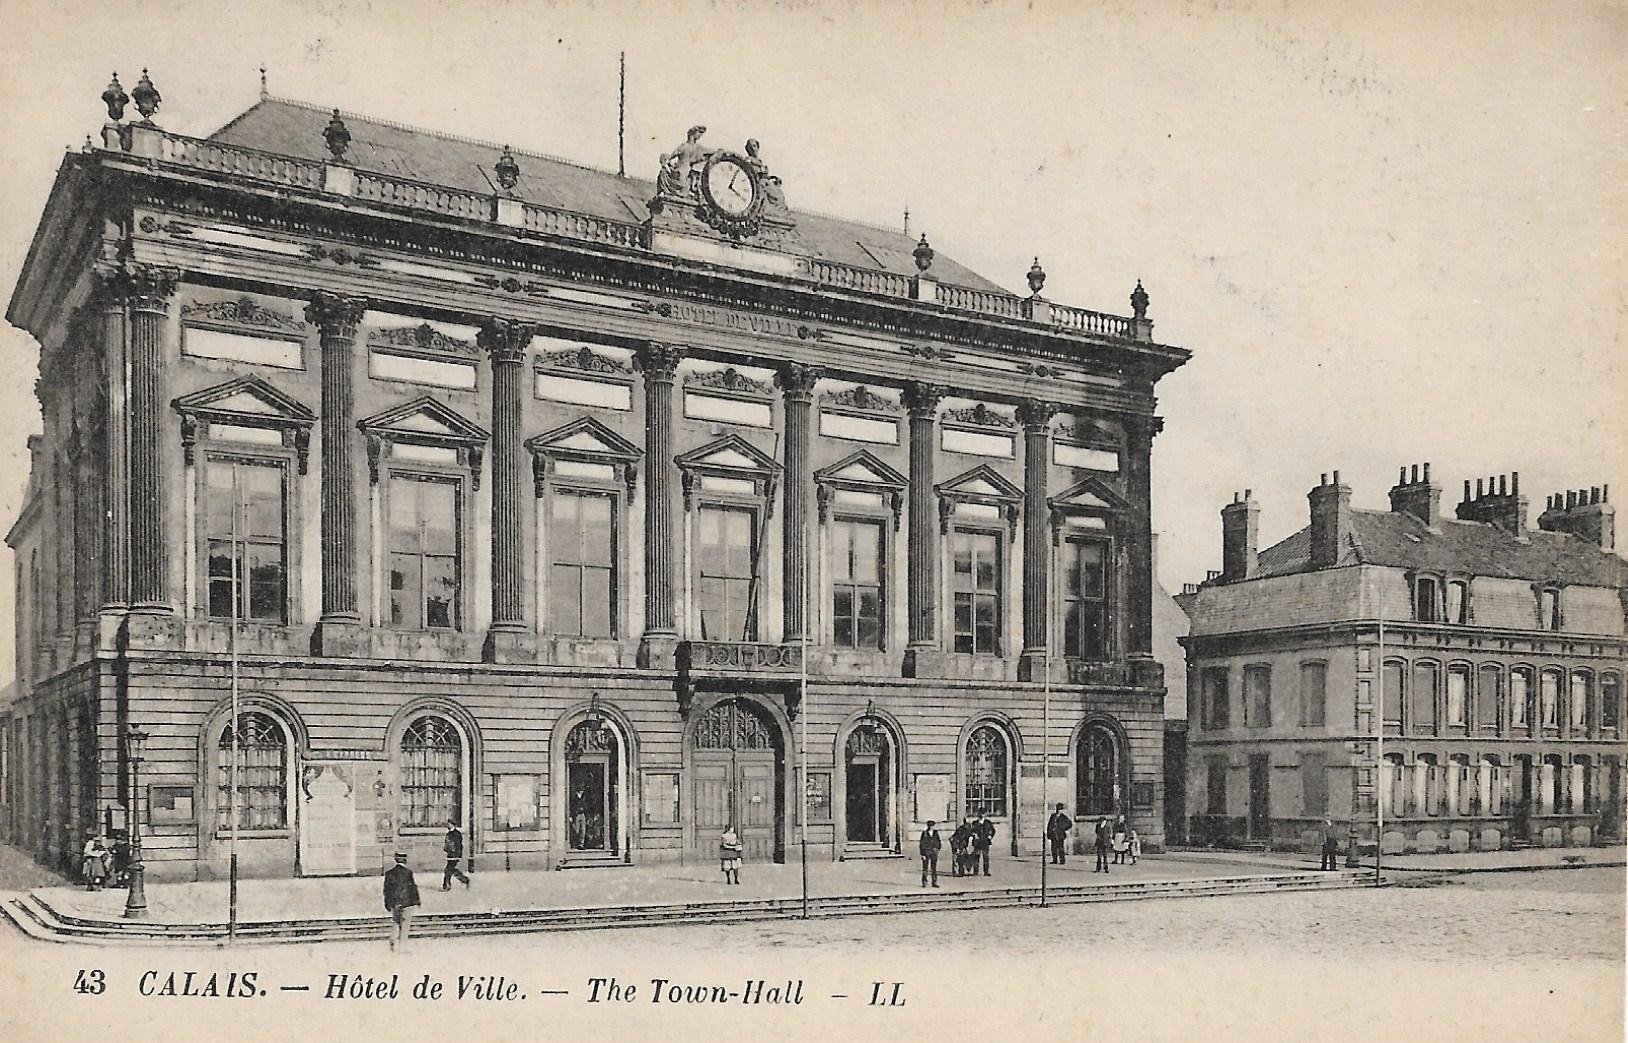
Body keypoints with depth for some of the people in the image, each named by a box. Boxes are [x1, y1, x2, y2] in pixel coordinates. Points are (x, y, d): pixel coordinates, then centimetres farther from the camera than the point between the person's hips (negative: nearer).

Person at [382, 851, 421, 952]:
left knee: (395, 924, 15)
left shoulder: (389, 873, 2)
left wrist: (387, 904, 17)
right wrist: (416, 900, 4)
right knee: (404, 925, 4)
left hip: (394, 903, 4)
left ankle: (394, 945, 6)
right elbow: (413, 887, -7)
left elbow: (386, 889, 8)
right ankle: (402, 947, 6)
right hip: (406, 902, -4)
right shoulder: (408, 872, -11)